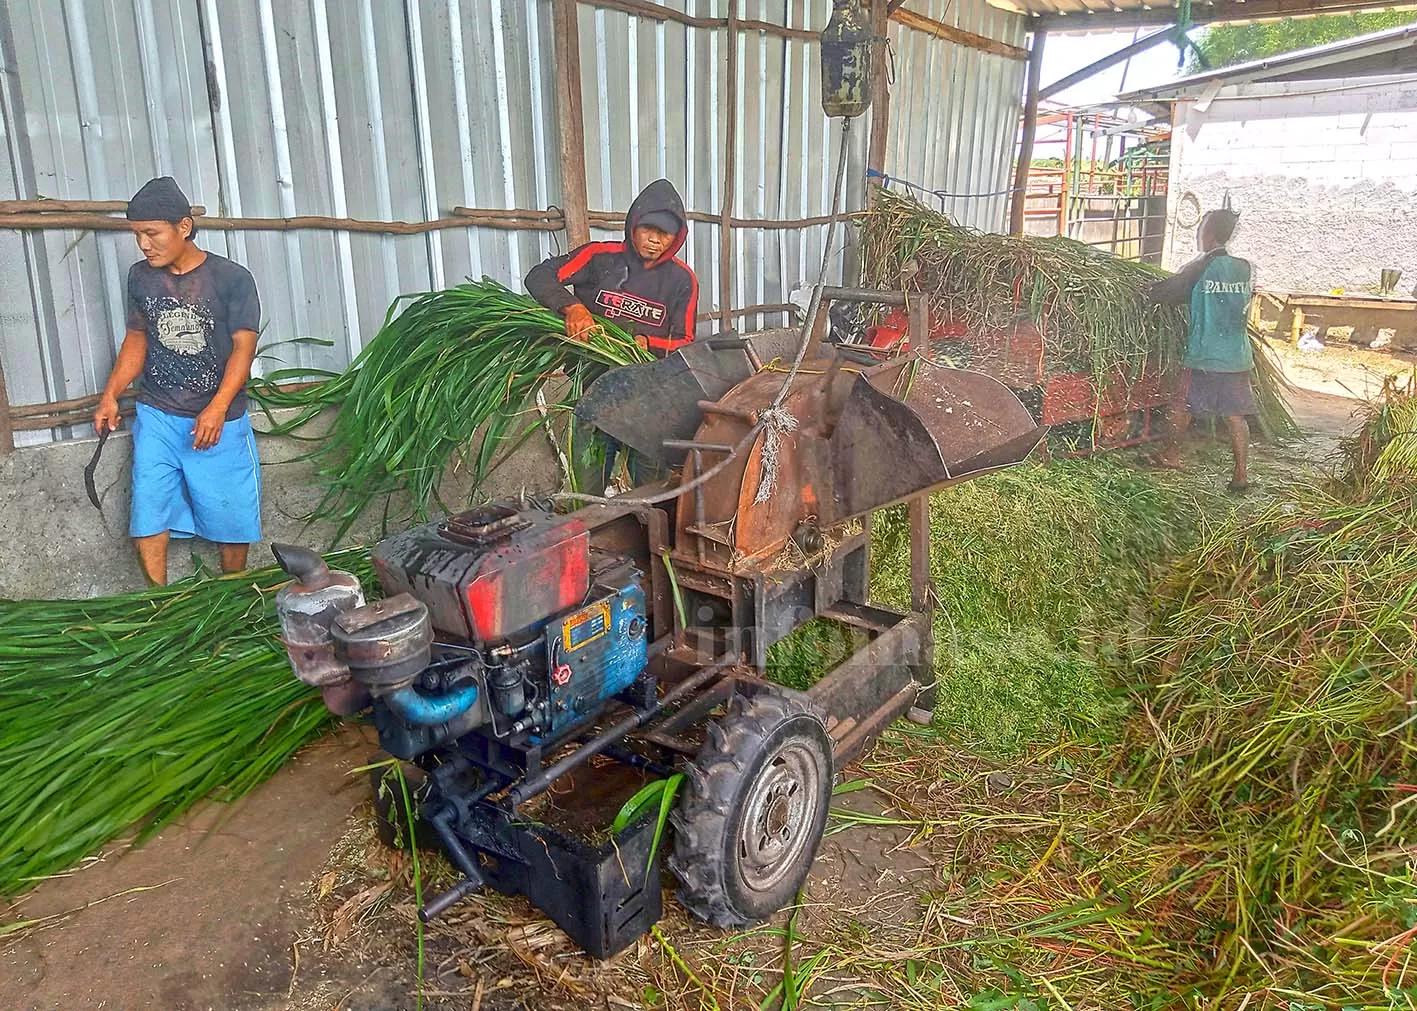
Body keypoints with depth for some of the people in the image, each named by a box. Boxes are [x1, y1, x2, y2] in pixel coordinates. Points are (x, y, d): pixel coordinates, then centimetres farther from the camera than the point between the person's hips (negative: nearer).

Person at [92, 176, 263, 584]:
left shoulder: (232, 278, -10)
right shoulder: (140, 277, 4)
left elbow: (243, 347, -14)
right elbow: (136, 338, 14)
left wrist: (217, 407, -25)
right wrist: (111, 394, 1)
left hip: (219, 420, -3)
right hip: (156, 417, 4)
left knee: (231, 513, 6)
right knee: (147, 513, -3)